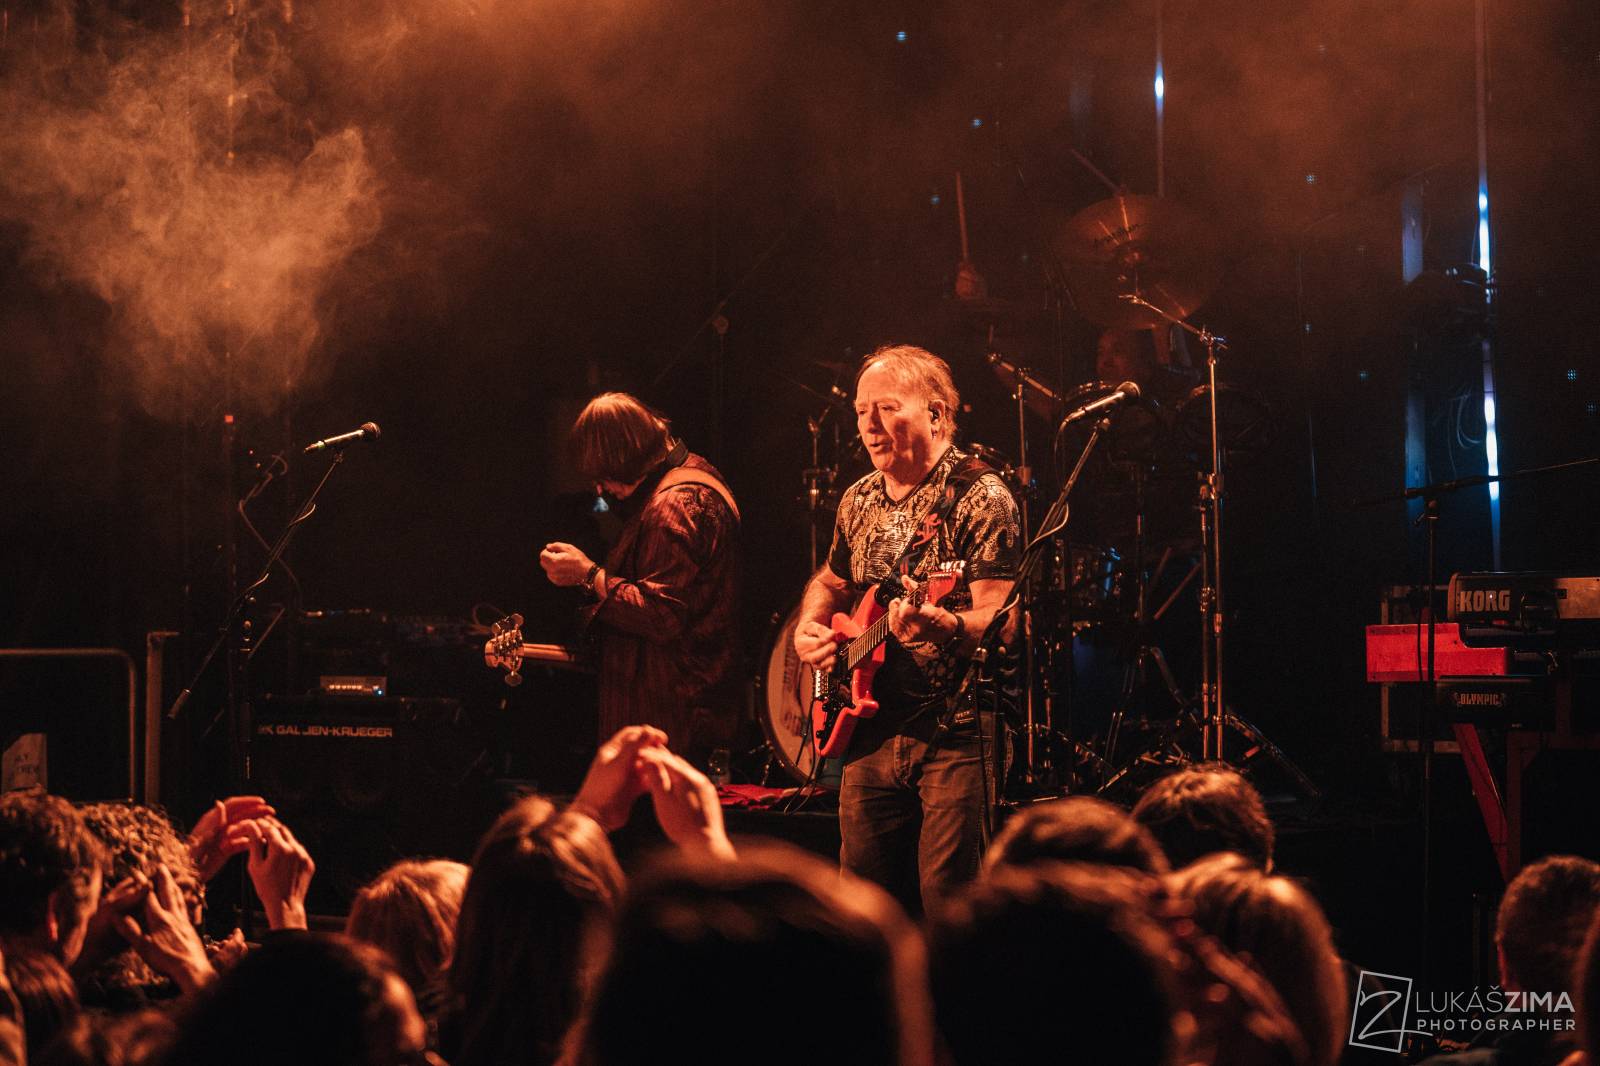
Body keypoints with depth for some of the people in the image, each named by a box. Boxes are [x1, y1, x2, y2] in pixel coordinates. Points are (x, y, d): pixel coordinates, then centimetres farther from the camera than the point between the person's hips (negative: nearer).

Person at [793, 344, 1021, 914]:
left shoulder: (979, 496, -8)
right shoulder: (860, 502, 13)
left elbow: (996, 617, -15)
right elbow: (831, 580, 30)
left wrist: (945, 625, -36)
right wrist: (809, 627, 9)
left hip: (952, 736, -7)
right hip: (869, 734, 7)